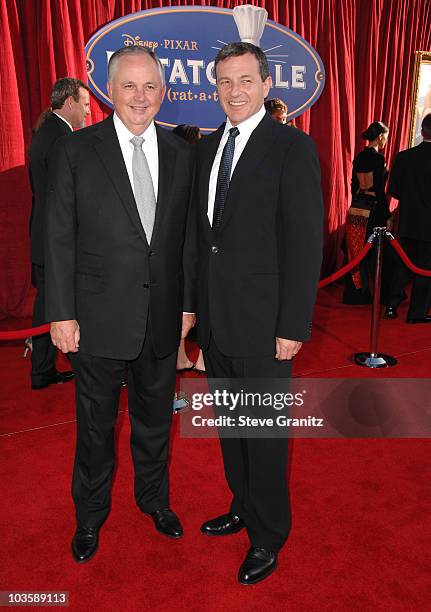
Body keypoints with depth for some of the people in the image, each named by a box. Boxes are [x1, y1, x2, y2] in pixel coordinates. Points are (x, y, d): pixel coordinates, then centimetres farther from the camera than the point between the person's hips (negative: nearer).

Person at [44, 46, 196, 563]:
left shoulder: (181, 154, 4)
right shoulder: (76, 150, -5)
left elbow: (187, 236, 6)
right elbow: (59, 238, -6)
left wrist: (188, 302, 5)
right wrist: (62, 313, -9)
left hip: (162, 318, 3)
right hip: (98, 318, -2)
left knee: (155, 418, 19)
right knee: (95, 424, 14)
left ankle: (154, 499, 44)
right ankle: (90, 514, 39)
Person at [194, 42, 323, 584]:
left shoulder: (292, 147, -9)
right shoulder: (208, 147, 12)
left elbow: (305, 243, -13)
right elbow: (203, 232, 13)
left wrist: (293, 327, -16)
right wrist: (196, 304, 9)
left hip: (262, 322, -6)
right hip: (214, 320, 7)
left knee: (264, 433, 8)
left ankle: (267, 536, 30)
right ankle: (243, 507, 42)